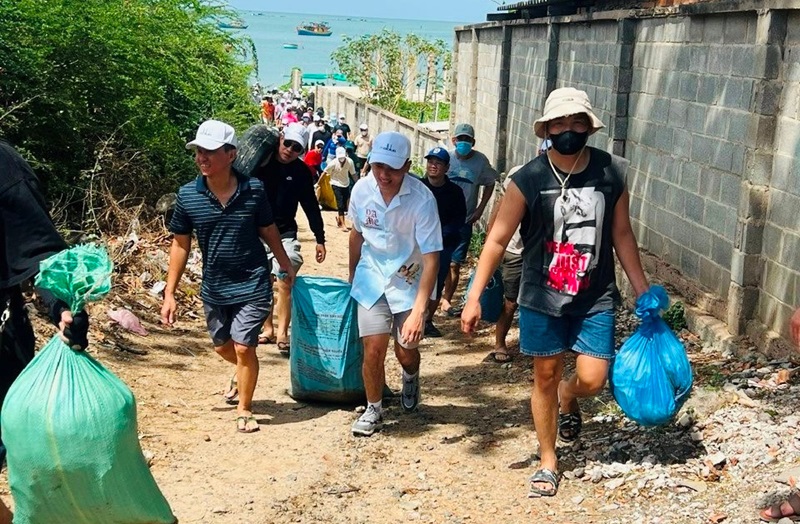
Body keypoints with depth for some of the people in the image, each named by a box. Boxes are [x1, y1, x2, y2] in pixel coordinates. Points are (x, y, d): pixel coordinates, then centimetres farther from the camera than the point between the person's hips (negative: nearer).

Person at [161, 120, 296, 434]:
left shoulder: (253, 190, -13)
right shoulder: (188, 195, -10)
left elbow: (268, 231, 3)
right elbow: (180, 245, -1)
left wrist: (286, 267, 14)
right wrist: (170, 294, -1)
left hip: (252, 286, -3)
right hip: (214, 288, 3)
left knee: (244, 347, -4)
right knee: (221, 346, 21)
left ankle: (244, 410, 19)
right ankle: (242, 374, 56)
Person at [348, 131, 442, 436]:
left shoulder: (422, 199, -26)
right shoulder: (362, 189, -14)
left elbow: (431, 258, -25)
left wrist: (418, 311, -32)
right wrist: (352, 278, 17)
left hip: (410, 280, -2)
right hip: (372, 277, 2)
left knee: (406, 351, 6)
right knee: (374, 348, -7)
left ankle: (411, 378, 44)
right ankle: (373, 410, 17)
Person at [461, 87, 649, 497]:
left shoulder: (611, 173, -5)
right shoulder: (528, 180, -11)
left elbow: (622, 235, 6)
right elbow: (497, 240, -7)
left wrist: (643, 291, 8)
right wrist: (474, 297, -11)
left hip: (595, 298, 1)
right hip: (542, 298, -1)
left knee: (592, 379, -4)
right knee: (544, 377, 9)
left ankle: (568, 396, 35)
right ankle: (548, 462, 28)